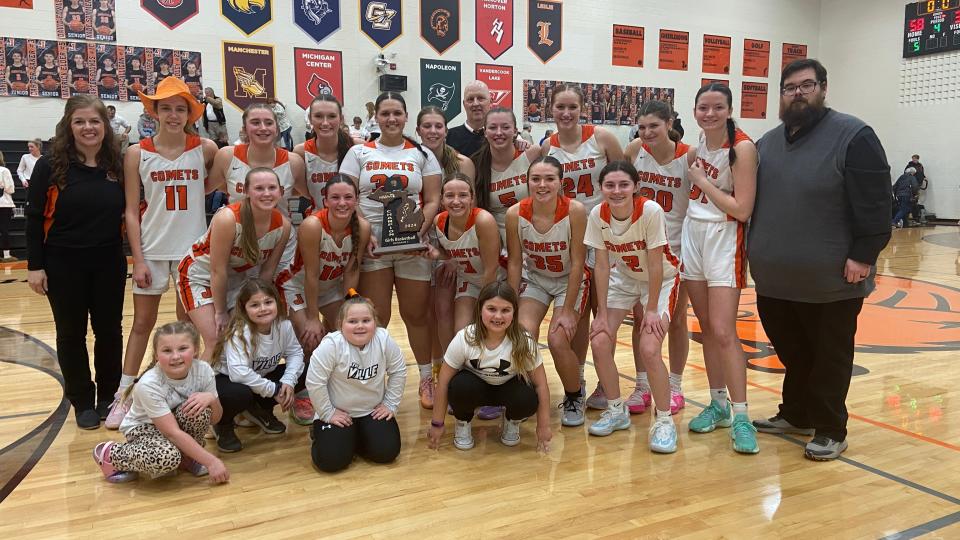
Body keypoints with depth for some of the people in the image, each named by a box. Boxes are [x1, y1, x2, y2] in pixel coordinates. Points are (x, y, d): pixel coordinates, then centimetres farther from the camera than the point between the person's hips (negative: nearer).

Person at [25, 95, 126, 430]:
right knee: (71, 334, 8)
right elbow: (34, 219, -5)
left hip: (109, 264, 2)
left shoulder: (118, 166, 1)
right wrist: (35, 265, -8)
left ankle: (108, 396, 26)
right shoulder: (50, 166, -7)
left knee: (109, 330, 9)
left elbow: (127, 211, 9)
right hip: (63, 265, -2)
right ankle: (82, 402, 22)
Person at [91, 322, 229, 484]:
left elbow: (215, 419, -8)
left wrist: (212, 398, -31)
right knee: (167, 458, -34)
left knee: (200, 409, -29)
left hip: (178, 421, 4)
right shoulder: (148, 385, -31)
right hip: (144, 428, -4)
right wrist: (211, 461, -34)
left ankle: (186, 458, -2)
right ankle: (110, 454, -5)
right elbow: (172, 433, -32)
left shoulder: (203, 370, -21)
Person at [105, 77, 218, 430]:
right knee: (142, 323, 8)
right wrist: (138, 259, -8)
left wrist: (198, 191, -2)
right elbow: (131, 211, -3)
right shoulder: (137, 154, -4)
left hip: (192, 248, 0)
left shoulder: (205, 149, -5)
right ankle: (123, 396, 19)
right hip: (152, 249, 0)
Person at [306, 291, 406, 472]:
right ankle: (329, 435, 18)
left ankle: (357, 438, 19)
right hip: (338, 413, -3)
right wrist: (328, 413, -14)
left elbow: (398, 372, 0)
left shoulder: (385, 341, -15)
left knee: (386, 452, -13)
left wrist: (391, 404, -1)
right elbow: (314, 382, -20)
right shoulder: (331, 345, -25)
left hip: (373, 411, 3)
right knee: (332, 460, -18)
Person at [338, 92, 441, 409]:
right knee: (375, 318, 1)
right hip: (371, 245, 0)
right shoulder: (359, 153, 8)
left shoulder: (421, 154, 8)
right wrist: (364, 234, -12)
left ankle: (427, 378, 21)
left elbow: (433, 200, 4)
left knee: (417, 315, 7)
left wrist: (421, 229, -14)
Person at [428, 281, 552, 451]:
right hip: (475, 385, 0)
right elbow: (444, 381, -17)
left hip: (509, 387, 1)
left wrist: (543, 426, -13)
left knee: (528, 401, -31)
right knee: (460, 385, -34)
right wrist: (437, 424, -12)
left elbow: (540, 384, -16)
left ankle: (512, 422, 5)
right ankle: (463, 423, -1)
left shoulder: (524, 342, -26)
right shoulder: (464, 339, -26)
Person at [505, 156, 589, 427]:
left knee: (558, 340, -19)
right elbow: (514, 262, -9)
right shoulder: (515, 214, -19)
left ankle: (574, 398, 10)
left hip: (570, 281, -2)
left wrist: (567, 310, -18)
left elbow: (577, 263, -19)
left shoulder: (574, 211, -25)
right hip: (534, 279, 2)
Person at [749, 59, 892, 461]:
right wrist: (756, 254, 14)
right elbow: (751, 202, 18)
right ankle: (796, 415, 33)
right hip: (777, 278, 6)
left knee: (829, 357, 7)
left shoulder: (853, 136, -9)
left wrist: (863, 255, -18)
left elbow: (874, 205, -13)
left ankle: (830, 429, 20)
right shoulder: (768, 143, 12)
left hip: (830, 280, -6)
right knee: (792, 353, 17)